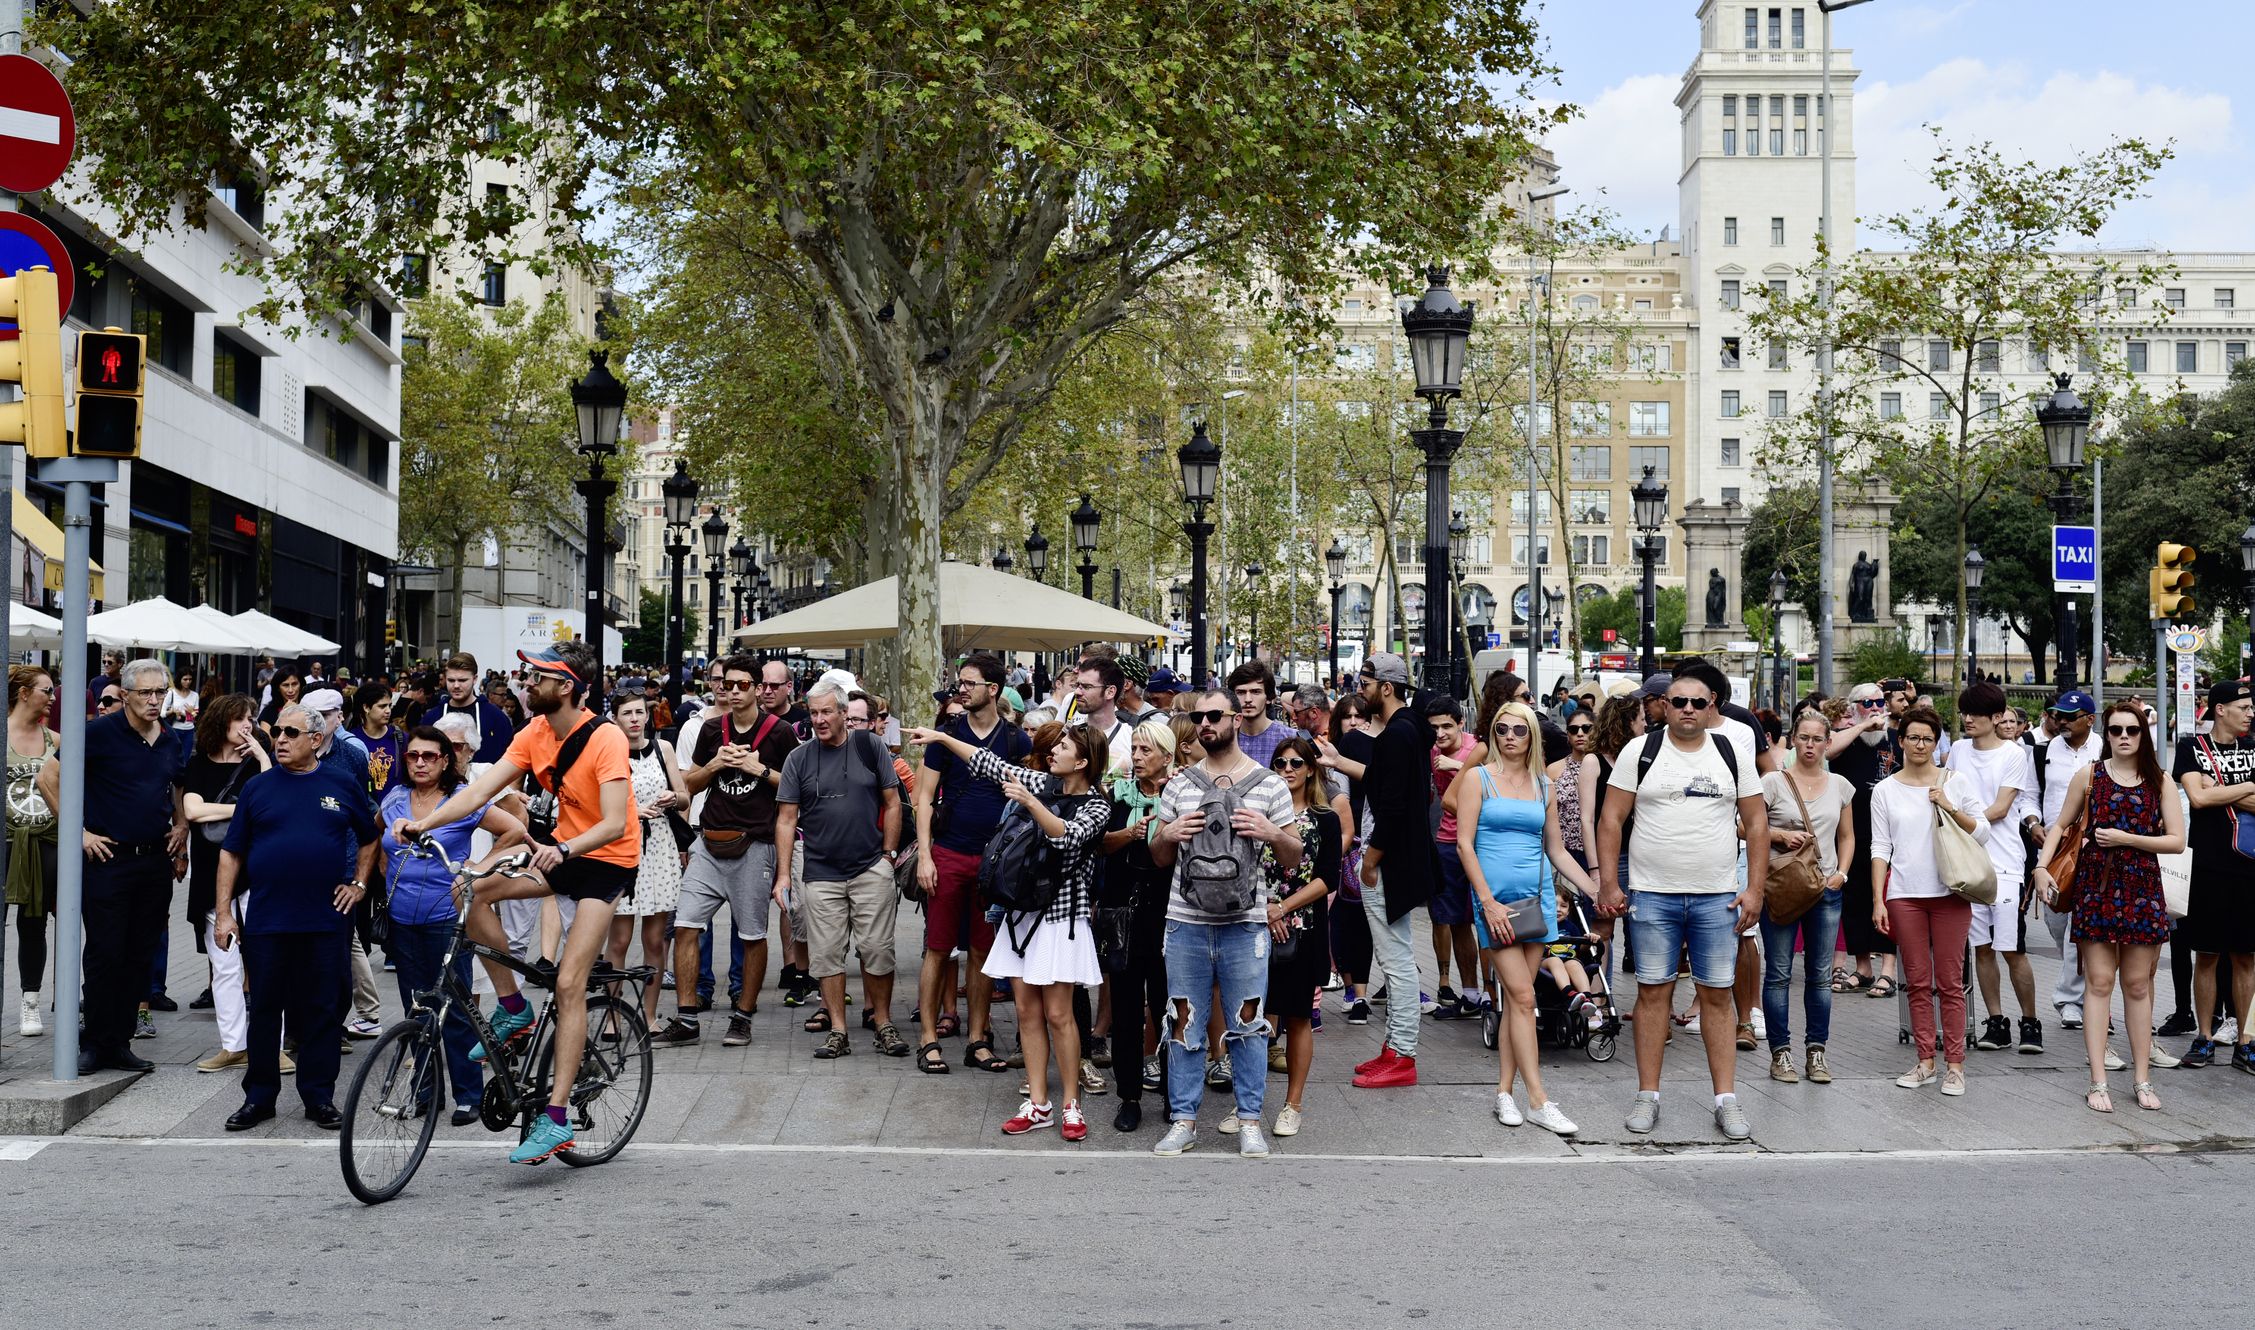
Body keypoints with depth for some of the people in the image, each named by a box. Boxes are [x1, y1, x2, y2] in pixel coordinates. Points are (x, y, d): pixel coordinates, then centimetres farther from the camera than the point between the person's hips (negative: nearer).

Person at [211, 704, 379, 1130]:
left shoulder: (342, 786, 6)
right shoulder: (258, 788, 6)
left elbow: (369, 838, 19)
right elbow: (231, 853, 7)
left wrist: (359, 884, 8)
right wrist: (223, 913, 1)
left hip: (326, 920, 0)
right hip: (265, 922, 0)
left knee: (322, 1012, 4)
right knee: (264, 1011, 5)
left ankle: (319, 1098, 13)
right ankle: (259, 1098, 15)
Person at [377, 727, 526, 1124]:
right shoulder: (394, 799, 8)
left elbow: (515, 830, -3)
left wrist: (481, 865, -3)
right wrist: (387, 872, 17)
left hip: (446, 917, -5)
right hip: (402, 920, 5)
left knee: (455, 1010, -3)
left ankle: (468, 1096, 4)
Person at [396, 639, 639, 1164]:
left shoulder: (605, 739, -22)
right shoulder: (536, 733, -2)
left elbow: (615, 824, -29)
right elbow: (479, 791, -7)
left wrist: (564, 849, -45)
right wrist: (422, 823, -20)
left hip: (608, 859, -7)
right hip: (562, 847, 7)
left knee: (569, 984, -15)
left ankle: (556, 1120, -14)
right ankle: (513, 1008, 4)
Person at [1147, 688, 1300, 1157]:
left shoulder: (1269, 785, 4)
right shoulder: (1179, 785, 10)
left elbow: (1293, 859, 8)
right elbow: (1159, 859, 15)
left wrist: (1271, 833, -12)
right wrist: (1169, 834, -6)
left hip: (1245, 923, -2)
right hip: (1186, 921, 2)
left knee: (1247, 1024, 3)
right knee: (1184, 1024, 6)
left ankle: (1249, 1122, 14)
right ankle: (1183, 1119, 16)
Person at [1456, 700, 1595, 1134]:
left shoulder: (1543, 785, 13)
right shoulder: (1478, 778, 1)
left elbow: (1556, 850, 18)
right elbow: (1464, 843, -5)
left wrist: (1596, 891, 10)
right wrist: (1488, 901, -12)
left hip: (1538, 897, 4)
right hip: (1495, 898, -4)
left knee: (1516, 999, 4)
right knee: (1522, 996, -9)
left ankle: (1504, 1091, 11)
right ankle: (1538, 1101, -9)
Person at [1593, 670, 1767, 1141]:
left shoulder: (1733, 754, 7)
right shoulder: (1640, 751, 2)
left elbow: (1757, 823, 8)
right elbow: (1611, 819, 1)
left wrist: (1754, 889, 1)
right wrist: (1609, 885, -5)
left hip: (1718, 898, 1)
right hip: (1652, 895, -1)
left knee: (1717, 995, 3)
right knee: (1653, 992, 3)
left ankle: (1726, 1100, 8)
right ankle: (1648, 1097, 11)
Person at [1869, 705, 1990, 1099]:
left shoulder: (1956, 783, 5)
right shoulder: (1886, 790, 7)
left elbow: (1982, 833, 4)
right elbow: (1880, 848, 6)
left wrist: (1951, 809, -12)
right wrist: (1878, 900, 0)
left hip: (1949, 891, -1)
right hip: (1904, 895, 1)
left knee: (1950, 981, -1)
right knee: (1917, 981, 5)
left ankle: (1954, 1065, 4)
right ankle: (1925, 1061, 12)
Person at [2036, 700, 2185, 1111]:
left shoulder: (2160, 782, 4)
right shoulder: (2089, 776, 4)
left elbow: (2177, 841, -1)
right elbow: (2060, 825, 12)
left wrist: (2125, 838, -11)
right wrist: (2042, 865, -1)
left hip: (2141, 888, 1)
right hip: (2096, 886, -1)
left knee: (2137, 985, 6)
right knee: (2099, 982, -3)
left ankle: (2142, 1080, 13)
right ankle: (2098, 1083, -2)